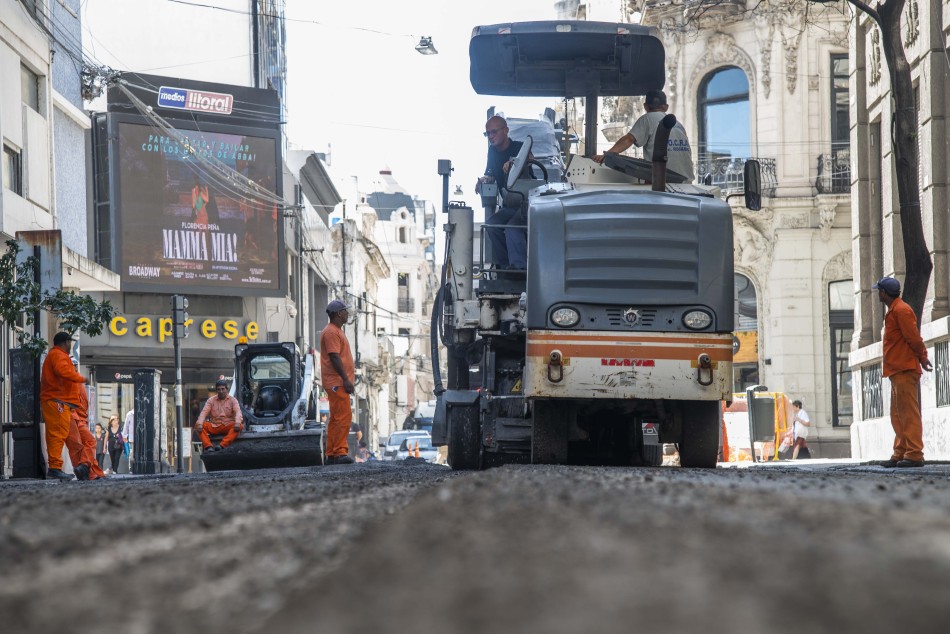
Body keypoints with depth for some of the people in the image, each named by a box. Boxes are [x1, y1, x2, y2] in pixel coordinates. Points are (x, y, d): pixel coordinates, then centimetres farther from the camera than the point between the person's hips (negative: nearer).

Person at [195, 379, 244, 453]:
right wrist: (200, 424, -24)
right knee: (197, 425, -23)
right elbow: (204, 412, -4)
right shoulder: (211, 400, 8)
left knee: (240, 426, -33)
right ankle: (208, 446, -42)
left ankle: (222, 446, -49)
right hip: (214, 427, 2)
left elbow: (238, 412, -11)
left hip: (228, 427, -2)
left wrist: (237, 423, -33)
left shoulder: (232, 400, 4)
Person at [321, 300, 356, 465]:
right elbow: (334, 357, -20)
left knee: (336, 418, 11)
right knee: (343, 416, -13)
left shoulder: (337, 331, 20)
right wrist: (346, 379, -23)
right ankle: (339, 452, -15)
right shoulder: (331, 332, -13)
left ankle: (332, 454, 12)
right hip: (336, 381, -11)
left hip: (338, 382, 11)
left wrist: (349, 375, 23)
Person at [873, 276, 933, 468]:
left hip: (904, 370, -11)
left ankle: (914, 454, -15)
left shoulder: (901, 310, -11)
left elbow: (913, 337, -15)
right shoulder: (894, 310, 21)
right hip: (897, 371, 11)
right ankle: (900, 455, 12)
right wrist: (923, 356, 11)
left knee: (908, 413, -12)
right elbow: (914, 338, 19)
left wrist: (922, 357, -4)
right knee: (898, 416, 11)